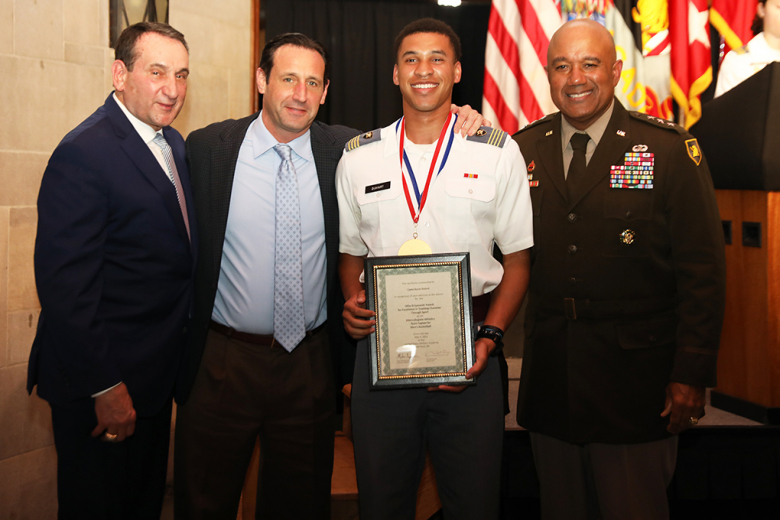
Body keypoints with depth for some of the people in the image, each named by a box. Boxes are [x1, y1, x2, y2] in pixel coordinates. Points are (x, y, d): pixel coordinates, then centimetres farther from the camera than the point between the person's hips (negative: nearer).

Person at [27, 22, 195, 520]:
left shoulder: (174, 143, 8)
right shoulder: (83, 153, -20)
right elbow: (64, 282, -23)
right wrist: (104, 388, -21)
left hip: (157, 374, 8)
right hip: (101, 387, -8)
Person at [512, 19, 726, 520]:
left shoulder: (670, 149, -5)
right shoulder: (523, 149, 4)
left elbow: (703, 271, -6)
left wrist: (692, 375, -10)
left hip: (637, 381, -3)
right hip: (549, 381, 3)